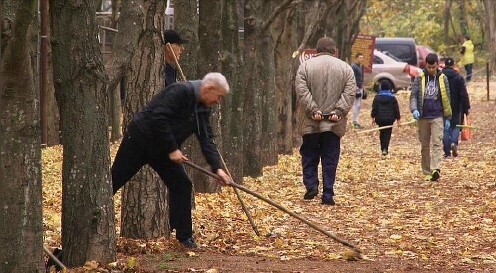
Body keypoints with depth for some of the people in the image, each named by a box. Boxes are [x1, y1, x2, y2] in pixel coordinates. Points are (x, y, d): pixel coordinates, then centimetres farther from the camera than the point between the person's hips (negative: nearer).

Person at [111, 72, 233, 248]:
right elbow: (158, 118, -30)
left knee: (181, 185, -1)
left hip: (161, 150, 8)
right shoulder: (180, 92, -23)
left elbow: (206, 140, 3)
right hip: (140, 139, -8)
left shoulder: (202, 109, 5)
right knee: (114, 180, -1)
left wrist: (217, 168, -9)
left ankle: (184, 237, 4)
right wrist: (172, 149, -25)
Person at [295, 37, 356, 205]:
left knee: (309, 156, 13)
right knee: (330, 159, 4)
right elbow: (349, 94, -2)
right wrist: (338, 111, -6)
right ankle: (328, 195, 2)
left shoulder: (305, 66, 2)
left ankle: (311, 185, 0)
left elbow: (302, 91, -7)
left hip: (310, 122, -1)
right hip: (334, 123, 1)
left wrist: (313, 110, -9)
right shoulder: (345, 68, 6)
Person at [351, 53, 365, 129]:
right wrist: (356, 88, -22)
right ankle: (355, 122, -11)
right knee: (356, 105, -11)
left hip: (360, 88, 10)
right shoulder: (353, 66, -12)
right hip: (356, 88, -10)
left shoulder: (361, 66, 16)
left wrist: (362, 87, 22)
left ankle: (356, 121, 17)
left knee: (359, 105, 11)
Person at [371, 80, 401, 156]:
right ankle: (385, 149, -14)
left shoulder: (377, 97, -2)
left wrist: (373, 117, 6)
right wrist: (398, 118, 7)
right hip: (390, 119, -1)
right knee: (387, 133, 1)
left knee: (382, 133, 16)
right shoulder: (392, 98, -3)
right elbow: (396, 109, 0)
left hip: (380, 118, 1)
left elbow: (374, 108, -1)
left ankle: (383, 148, 18)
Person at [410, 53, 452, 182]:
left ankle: (436, 170, -23)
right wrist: (414, 109, -17)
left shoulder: (443, 78, 5)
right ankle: (427, 172, 13)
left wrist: (447, 117, 9)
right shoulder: (419, 78, 3)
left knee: (437, 143, -14)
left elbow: (447, 99, 10)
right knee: (425, 146, 6)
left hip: (437, 117, -1)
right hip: (423, 117, 1)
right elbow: (413, 95, 2)